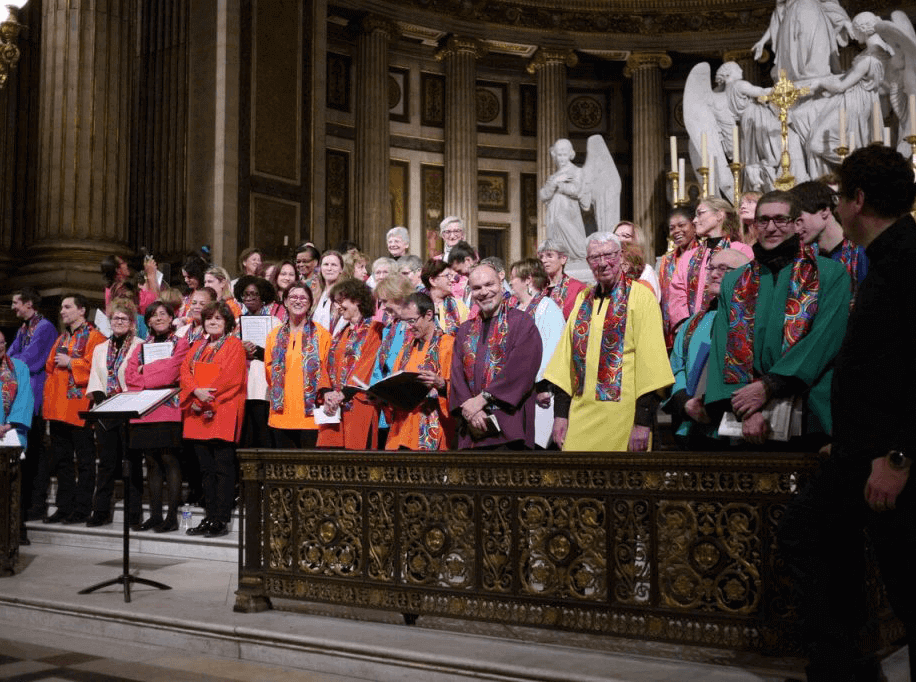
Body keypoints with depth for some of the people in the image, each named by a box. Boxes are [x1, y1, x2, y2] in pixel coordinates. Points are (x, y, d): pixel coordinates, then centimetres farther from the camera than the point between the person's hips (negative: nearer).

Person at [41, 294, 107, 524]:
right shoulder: (61, 338, 22)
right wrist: (48, 400, 12)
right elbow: (50, 367, 23)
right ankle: (64, 507, 16)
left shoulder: (94, 336, -4)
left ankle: (82, 509, 1)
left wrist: (70, 363, -12)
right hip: (58, 408, 8)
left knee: (84, 460, -3)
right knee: (61, 459, 10)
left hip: (80, 407, -8)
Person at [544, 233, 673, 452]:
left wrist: (643, 421, -15)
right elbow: (567, 358, 11)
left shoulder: (640, 297, -5)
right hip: (581, 417, 5)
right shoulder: (583, 301, 12)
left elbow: (650, 359, -10)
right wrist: (560, 413, 5)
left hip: (621, 416, -4)